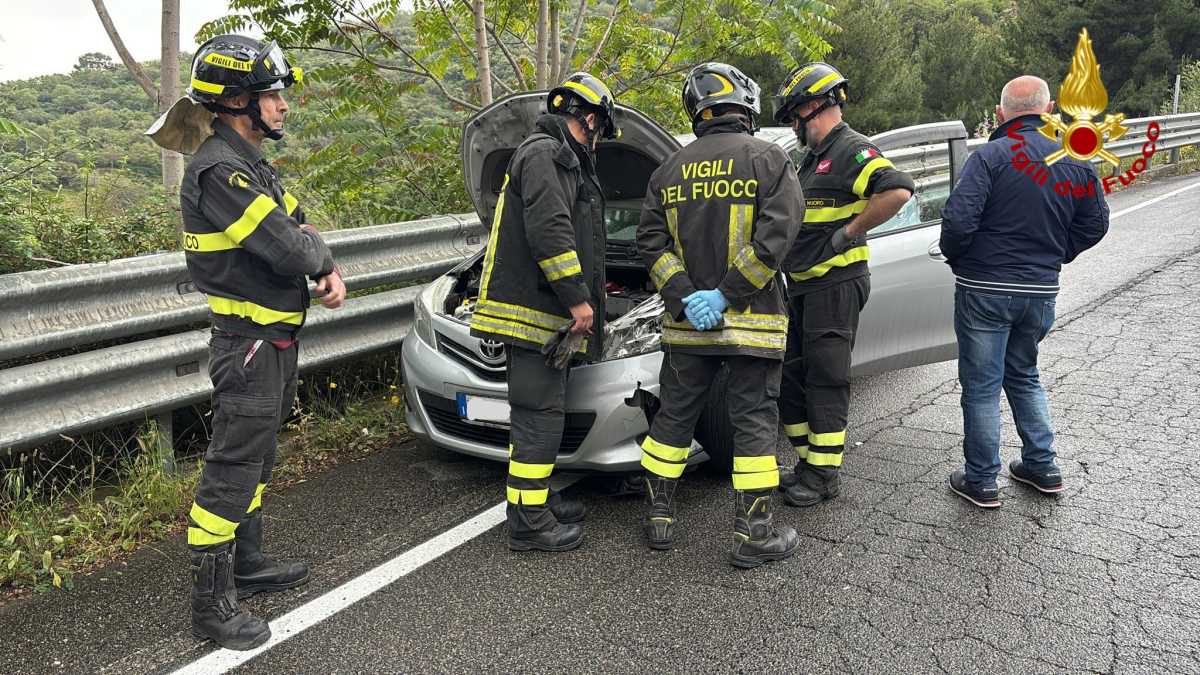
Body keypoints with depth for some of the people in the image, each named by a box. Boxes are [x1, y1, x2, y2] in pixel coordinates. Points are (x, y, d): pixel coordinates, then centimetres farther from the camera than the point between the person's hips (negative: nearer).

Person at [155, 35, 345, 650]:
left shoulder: (250, 164, 13)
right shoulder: (218, 171, -20)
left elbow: (300, 232, 14)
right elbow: (288, 249, -27)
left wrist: (328, 271, -7)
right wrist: (318, 250, -4)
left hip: (275, 340, 10)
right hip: (250, 345, -10)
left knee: (255, 460, 20)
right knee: (231, 472, -2)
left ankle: (247, 563, 36)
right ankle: (213, 605, 9)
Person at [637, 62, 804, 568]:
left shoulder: (670, 170, 8)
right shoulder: (769, 160, -4)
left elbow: (651, 241, 1)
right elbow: (776, 236, -15)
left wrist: (684, 297, -6)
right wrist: (726, 295, -13)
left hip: (687, 319, 4)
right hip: (753, 319, -4)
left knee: (674, 417, 14)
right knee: (755, 422, 4)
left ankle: (659, 517, 22)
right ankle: (752, 535, 9)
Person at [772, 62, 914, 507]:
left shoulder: (853, 150, -12)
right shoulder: (814, 157, 19)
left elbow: (898, 191, -29)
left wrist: (849, 232, -21)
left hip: (836, 285, -10)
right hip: (804, 286, 10)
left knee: (825, 381, -4)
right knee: (791, 376, 13)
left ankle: (824, 475, 6)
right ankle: (808, 463, 24)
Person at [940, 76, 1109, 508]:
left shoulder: (990, 156, -14)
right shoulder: (1076, 160, 4)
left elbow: (958, 220, -21)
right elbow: (1095, 224, 10)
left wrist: (956, 259, -2)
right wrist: (1053, 257, 18)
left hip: (986, 290, -5)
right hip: (1042, 290, 5)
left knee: (981, 385, 5)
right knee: (1023, 376, 24)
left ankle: (981, 481, 13)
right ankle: (1041, 466, 29)